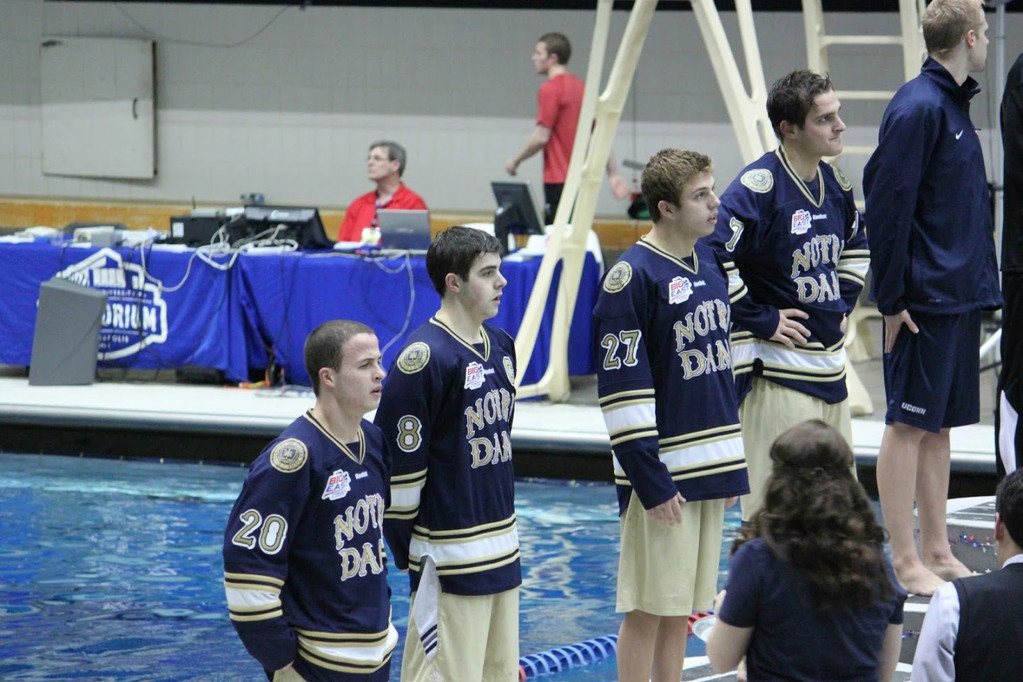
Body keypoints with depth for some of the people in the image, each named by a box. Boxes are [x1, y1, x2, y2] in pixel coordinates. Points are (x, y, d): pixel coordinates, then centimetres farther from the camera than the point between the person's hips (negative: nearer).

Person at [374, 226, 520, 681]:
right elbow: (399, 459, -16)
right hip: (448, 555, -8)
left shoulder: (501, 346, 10)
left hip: (502, 543, 9)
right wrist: (405, 552, -11)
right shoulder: (424, 357, -17)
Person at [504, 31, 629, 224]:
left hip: (559, 180, -9)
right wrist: (613, 173, 16)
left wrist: (515, 161, -2)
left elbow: (541, 137, -16)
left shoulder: (550, 88, -11)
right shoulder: (580, 86, 14)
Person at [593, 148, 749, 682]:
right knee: (648, 609, 0)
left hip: (711, 472, 7)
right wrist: (651, 483, -17)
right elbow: (621, 388, -16)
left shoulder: (709, 261, 10)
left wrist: (732, 464, 17)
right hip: (662, 476, -7)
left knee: (682, 607, 13)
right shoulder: (633, 276, -14)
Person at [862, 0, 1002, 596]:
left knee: (942, 425, 13)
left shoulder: (953, 105, 14)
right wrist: (891, 299, -17)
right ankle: (906, 562, 0)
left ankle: (937, 551, 19)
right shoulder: (918, 109, -15)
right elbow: (886, 205, -17)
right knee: (909, 426, -3)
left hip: (961, 296, 9)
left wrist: (982, 283, 16)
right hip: (926, 298, -9)